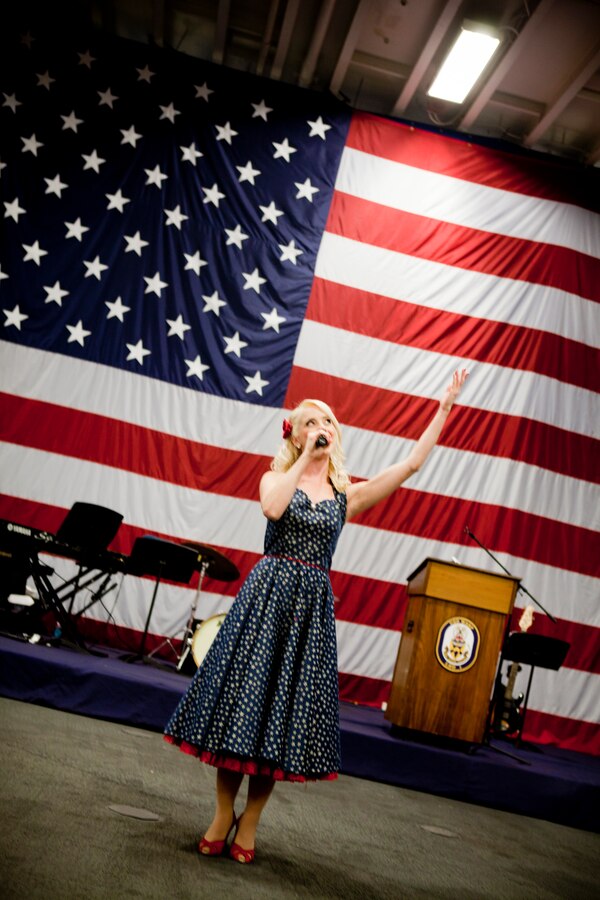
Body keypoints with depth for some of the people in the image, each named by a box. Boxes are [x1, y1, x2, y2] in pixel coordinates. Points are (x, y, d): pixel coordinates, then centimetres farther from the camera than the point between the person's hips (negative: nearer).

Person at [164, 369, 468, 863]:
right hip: (267, 594, -2)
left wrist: (444, 408, 6)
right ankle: (223, 814, 20)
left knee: (286, 704, 5)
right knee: (244, 697, 2)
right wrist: (305, 456, -12)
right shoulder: (276, 476, 5)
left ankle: (250, 821, 22)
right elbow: (273, 508, -19)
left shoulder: (348, 494, 9)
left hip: (312, 604, 2)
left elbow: (413, 462, 6)